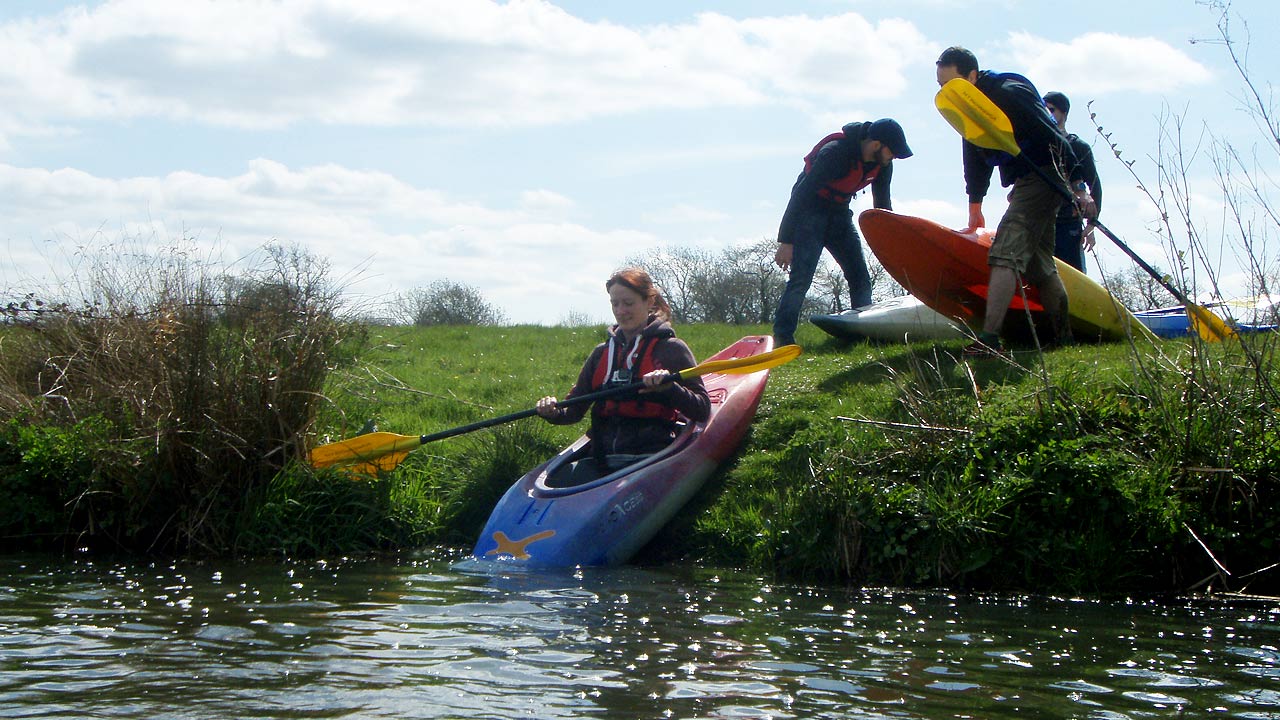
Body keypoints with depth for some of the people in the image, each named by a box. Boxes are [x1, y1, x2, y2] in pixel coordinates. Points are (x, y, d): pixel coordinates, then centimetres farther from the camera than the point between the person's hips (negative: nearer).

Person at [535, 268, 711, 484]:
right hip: (601, 458, 4)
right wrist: (553, 413, -4)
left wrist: (669, 387, -19)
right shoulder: (602, 353, 20)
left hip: (650, 456, -4)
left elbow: (702, 411, -2)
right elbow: (574, 410, 19)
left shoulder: (671, 349, 5)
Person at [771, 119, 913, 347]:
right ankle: (782, 338, -18)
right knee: (801, 277, -18)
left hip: (839, 215, 7)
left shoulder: (882, 163, -6)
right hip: (809, 213, -7)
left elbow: (883, 204, 9)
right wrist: (786, 242, -29)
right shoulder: (835, 152, -29)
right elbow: (802, 193, -28)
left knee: (860, 277, 2)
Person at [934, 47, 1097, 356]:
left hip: (1043, 177, -10)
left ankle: (990, 339, -31)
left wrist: (1077, 188, -23)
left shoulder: (1008, 94, -19)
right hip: (1025, 183, 10)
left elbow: (1053, 138, -21)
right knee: (1037, 263, 16)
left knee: (1005, 252, -20)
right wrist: (975, 205, 23)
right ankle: (1063, 337, 27)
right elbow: (976, 161, 21)